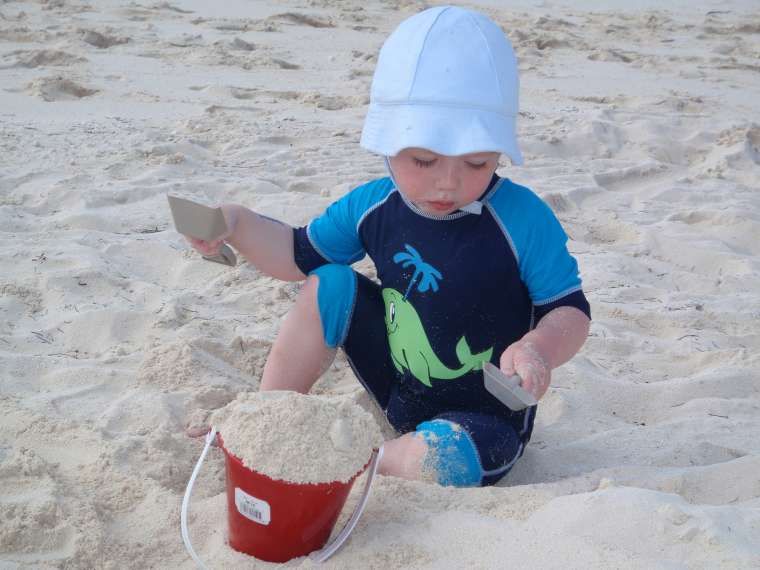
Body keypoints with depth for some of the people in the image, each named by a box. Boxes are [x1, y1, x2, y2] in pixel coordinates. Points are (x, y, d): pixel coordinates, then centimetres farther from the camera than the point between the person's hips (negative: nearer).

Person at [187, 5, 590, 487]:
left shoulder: (522, 220, -23)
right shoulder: (373, 206, -9)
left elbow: (571, 311, -15)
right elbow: (300, 256, 7)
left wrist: (538, 348, -38)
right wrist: (236, 225, -10)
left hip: (485, 414, -5)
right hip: (396, 387, 5)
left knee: (437, 463, -36)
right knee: (329, 287, -7)